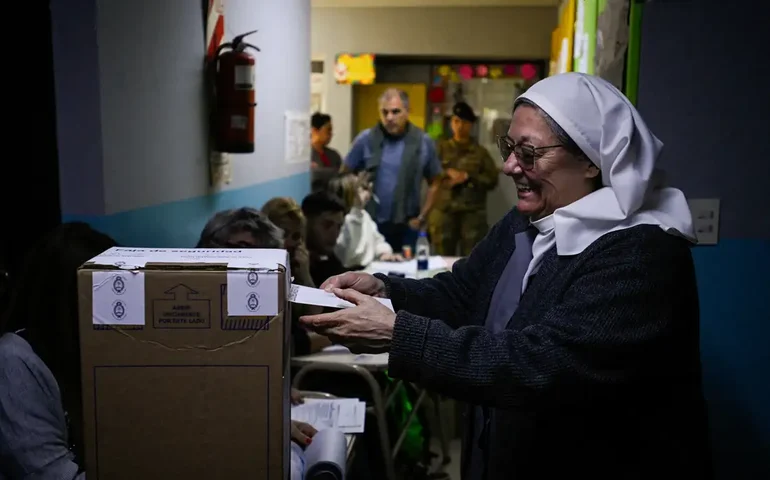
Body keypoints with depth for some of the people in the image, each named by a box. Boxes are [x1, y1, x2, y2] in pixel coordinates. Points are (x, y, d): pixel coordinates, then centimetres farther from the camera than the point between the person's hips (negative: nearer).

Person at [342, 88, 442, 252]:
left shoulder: (423, 142, -1)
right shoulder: (365, 140, -3)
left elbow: (434, 183, 7)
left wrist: (421, 218, 1)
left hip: (407, 226, 1)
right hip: (370, 224, 0)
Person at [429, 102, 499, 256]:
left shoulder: (480, 152, 10)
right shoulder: (440, 149, 10)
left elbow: (492, 180, 2)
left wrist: (468, 178, -8)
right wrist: (447, 173, -12)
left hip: (473, 213, 0)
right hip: (444, 211, 0)